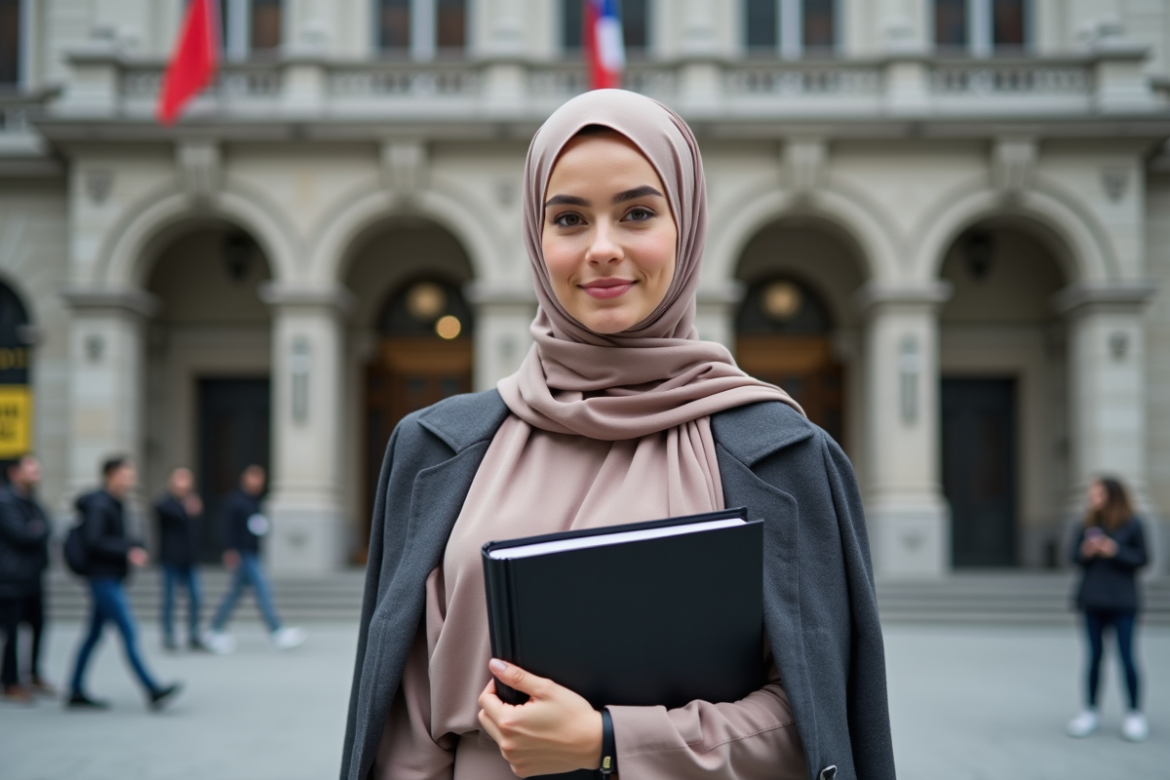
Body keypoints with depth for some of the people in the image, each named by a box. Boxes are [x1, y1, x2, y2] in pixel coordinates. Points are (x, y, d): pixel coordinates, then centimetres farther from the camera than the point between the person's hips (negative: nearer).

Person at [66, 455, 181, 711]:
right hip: (103, 578, -10)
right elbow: (93, 541, -23)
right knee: (129, 633, -11)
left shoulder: (115, 504, 13)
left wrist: (134, 547, 3)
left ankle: (76, 693, 19)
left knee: (93, 635, 13)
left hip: (110, 578, 10)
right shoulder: (99, 506, -15)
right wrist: (127, 551, -24)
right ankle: (153, 691, -12)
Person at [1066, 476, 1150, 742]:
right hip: (1092, 601, 3)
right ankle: (1090, 712, 16)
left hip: (1122, 602, -3)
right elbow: (1074, 557, 7)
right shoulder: (1086, 525, 4)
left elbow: (1142, 558, -5)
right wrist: (1085, 553, -14)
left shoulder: (1132, 525, -5)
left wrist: (1115, 551, -18)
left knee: (1126, 657, -2)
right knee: (1094, 656, 9)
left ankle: (1134, 714, 8)